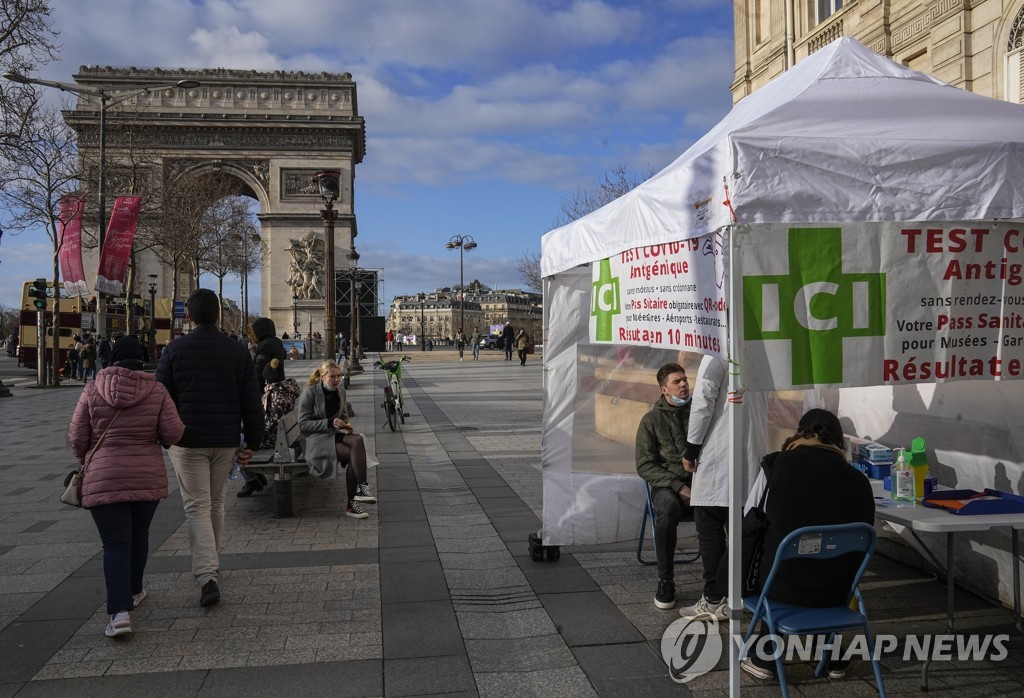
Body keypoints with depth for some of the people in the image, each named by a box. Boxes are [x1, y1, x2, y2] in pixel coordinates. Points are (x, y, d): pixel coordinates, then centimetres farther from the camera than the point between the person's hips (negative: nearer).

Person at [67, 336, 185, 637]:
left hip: (104, 479, -1)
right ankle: (133, 591, 36)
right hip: (148, 477, 1)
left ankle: (120, 611, -13)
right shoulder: (157, 391, -2)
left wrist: (85, 460, 20)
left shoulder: (93, 390, -2)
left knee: (115, 544, -1)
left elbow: (77, 437, 1)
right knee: (138, 535, 20)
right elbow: (173, 433, -8)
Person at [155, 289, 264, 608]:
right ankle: (211, 567, 31)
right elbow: (251, 402, 2)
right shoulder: (238, 351, 1)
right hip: (226, 440, 3)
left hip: (188, 440, -2)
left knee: (196, 507, -1)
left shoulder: (175, 350, -4)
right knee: (216, 504, 17)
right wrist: (251, 442, 7)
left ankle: (207, 576, -13)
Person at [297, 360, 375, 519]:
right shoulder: (309, 393, -6)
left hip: (336, 434, 6)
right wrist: (329, 423, -20)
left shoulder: (340, 392, 12)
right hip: (316, 440, -5)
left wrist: (345, 425, 2)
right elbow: (303, 425, -10)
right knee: (355, 455, -30)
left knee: (358, 440, -30)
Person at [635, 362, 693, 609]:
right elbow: (645, 465, 0)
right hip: (668, 485, -1)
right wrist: (679, 487, -12)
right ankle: (665, 582, -21)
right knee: (667, 506, -37)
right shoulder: (652, 420, 7)